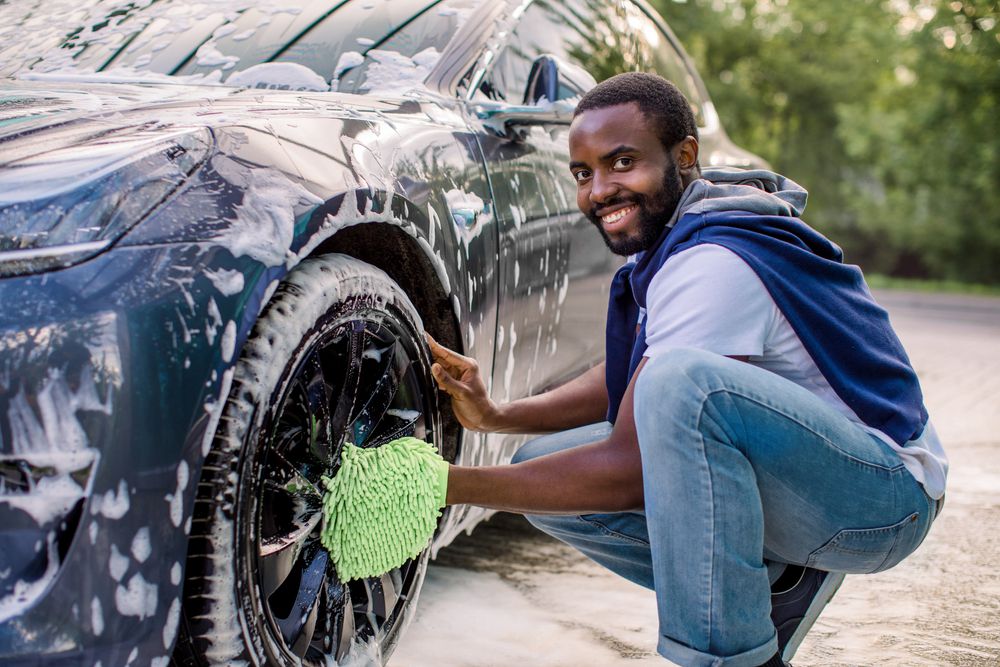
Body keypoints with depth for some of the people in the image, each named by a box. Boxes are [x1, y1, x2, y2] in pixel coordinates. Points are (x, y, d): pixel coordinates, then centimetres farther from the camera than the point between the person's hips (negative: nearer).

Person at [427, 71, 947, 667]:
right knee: (543, 470, 1)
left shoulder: (714, 262, -25)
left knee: (685, 379, -37)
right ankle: (777, 583, 6)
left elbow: (628, 472, -27)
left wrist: (448, 484, -25)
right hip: (788, 483, 9)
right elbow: (629, 375, 15)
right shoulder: (667, 232, 3)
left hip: (884, 492, -9)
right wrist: (497, 416, 0)